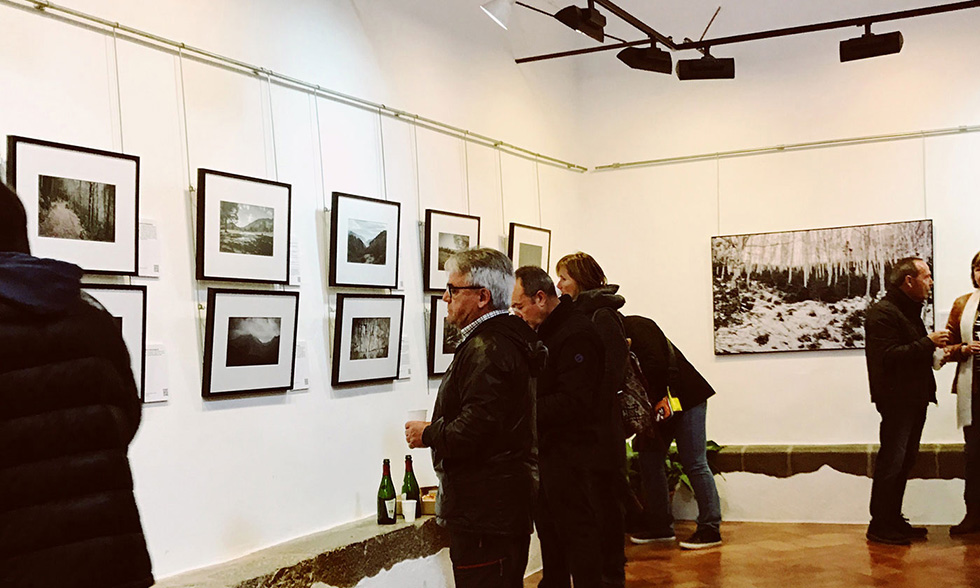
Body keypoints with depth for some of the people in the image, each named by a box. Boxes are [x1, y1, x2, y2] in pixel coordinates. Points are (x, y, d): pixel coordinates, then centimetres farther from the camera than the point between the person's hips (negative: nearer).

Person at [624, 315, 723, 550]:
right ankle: (660, 527, 17)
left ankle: (710, 528, -3)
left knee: (694, 463, -8)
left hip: (685, 398, -9)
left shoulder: (635, 326, -18)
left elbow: (657, 365, -27)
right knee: (649, 460, 8)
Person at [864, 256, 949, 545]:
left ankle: (893, 521, 20)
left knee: (904, 461, 13)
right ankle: (880, 527, -2)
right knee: (891, 462, -8)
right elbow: (888, 356, -22)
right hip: (896, 399, -10)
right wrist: (928, 342, -19)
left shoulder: (910, 310, 20)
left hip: (914, 399, 10)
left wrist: (935, 347, 7)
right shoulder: (882, 312, -12)